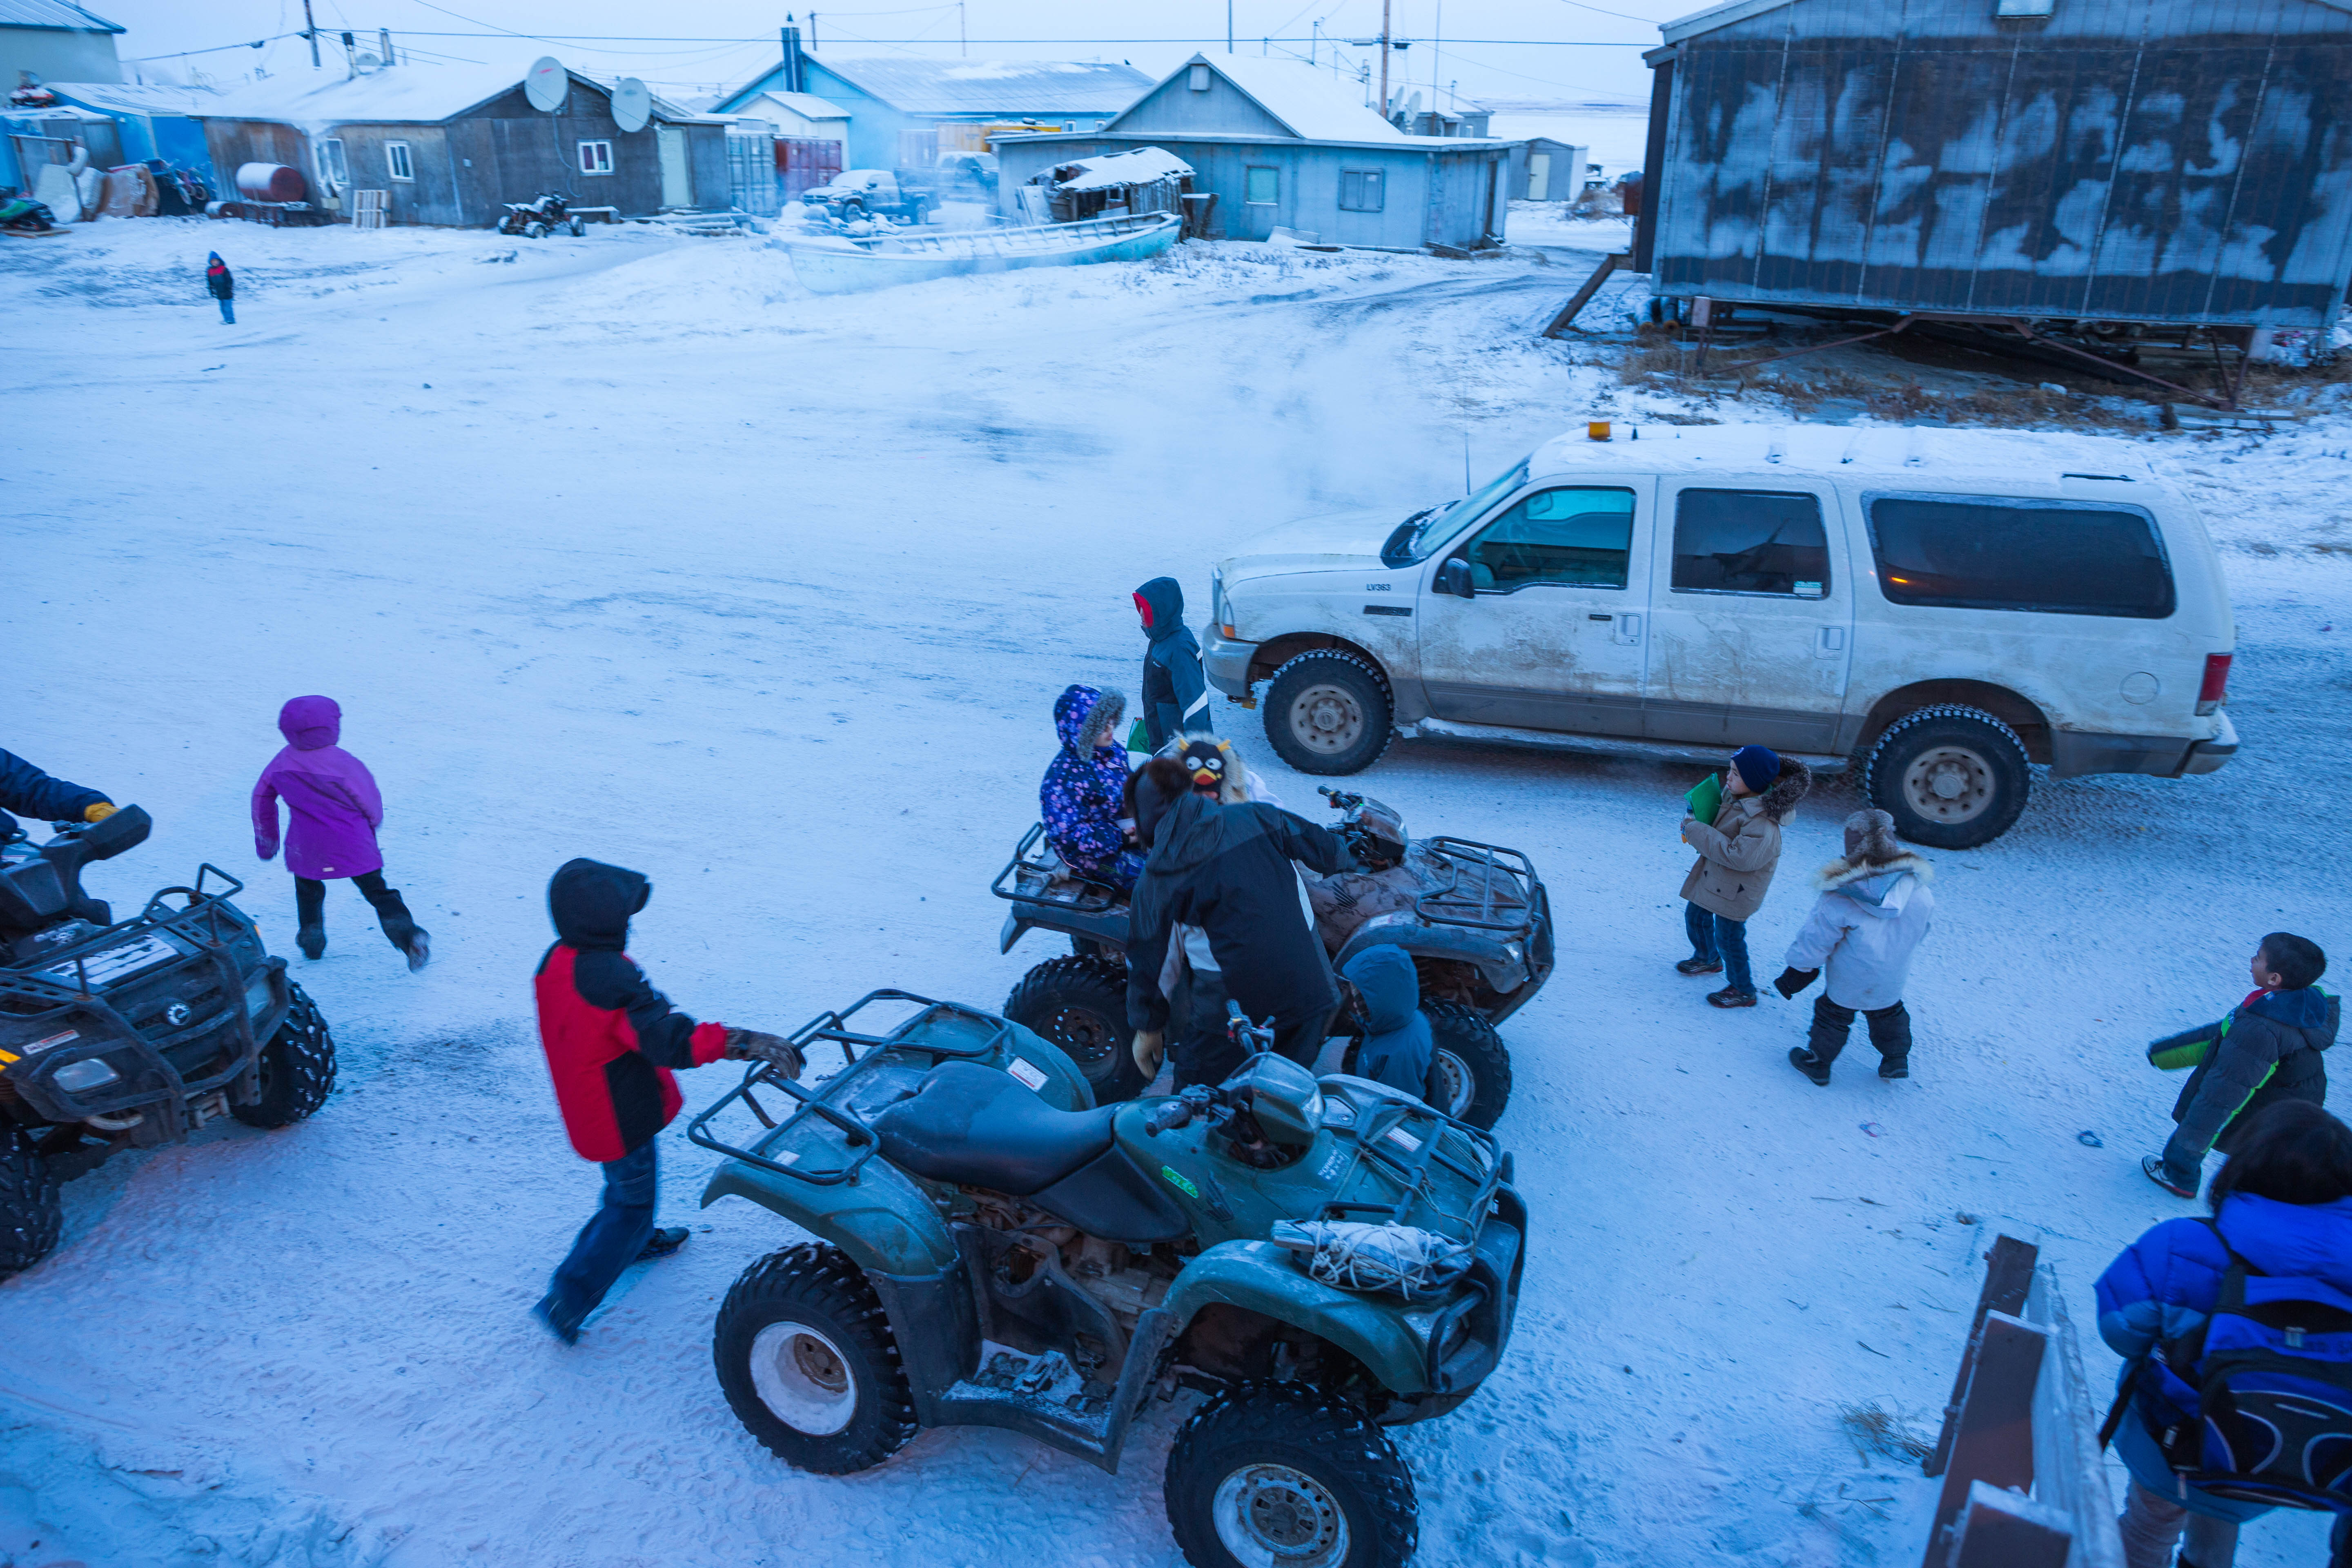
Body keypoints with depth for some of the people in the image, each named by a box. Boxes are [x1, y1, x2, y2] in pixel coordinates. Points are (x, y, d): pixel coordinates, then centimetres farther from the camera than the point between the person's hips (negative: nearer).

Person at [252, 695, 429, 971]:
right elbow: (370, 800, -10)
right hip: (354, 847, -3)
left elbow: (262, 796, 7)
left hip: (306, 848, 3)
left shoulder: (284, 760, -5)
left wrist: (266, 837, 20)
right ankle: (408, 935, -12)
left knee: (307, 887, 29)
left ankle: (312, 942, 36)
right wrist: (374, 822, 14)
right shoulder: (344, 764, -20)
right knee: (376, 889, 5)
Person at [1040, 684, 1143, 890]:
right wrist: (1120, 836, -26)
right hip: (1096, 855, -8)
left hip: (1126, 832, 8)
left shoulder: (1115, 751, 0)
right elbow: (1067, 835, -24)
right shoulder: (1064, 777, -25)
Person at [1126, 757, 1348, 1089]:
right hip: (1307, 985, 2)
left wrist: (1148, 1028, 15)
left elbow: (1145, 959, 3)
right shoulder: (1255, 816, 0)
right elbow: (1329, 852, 4)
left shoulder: (1155, 881, -2)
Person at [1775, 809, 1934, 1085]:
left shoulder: (1837, 902, -31)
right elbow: (1920, 931, 1)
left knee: (1832, 1016, 19)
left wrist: (1795, 973, -5)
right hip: (1893, 982, 3)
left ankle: (1817, 1064, 36)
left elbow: (1814, 944, -21)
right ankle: (1896, 1059, 44)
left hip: (1848, 983, -3)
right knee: (1888, 1014, 30)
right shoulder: (1920, 894, -18)